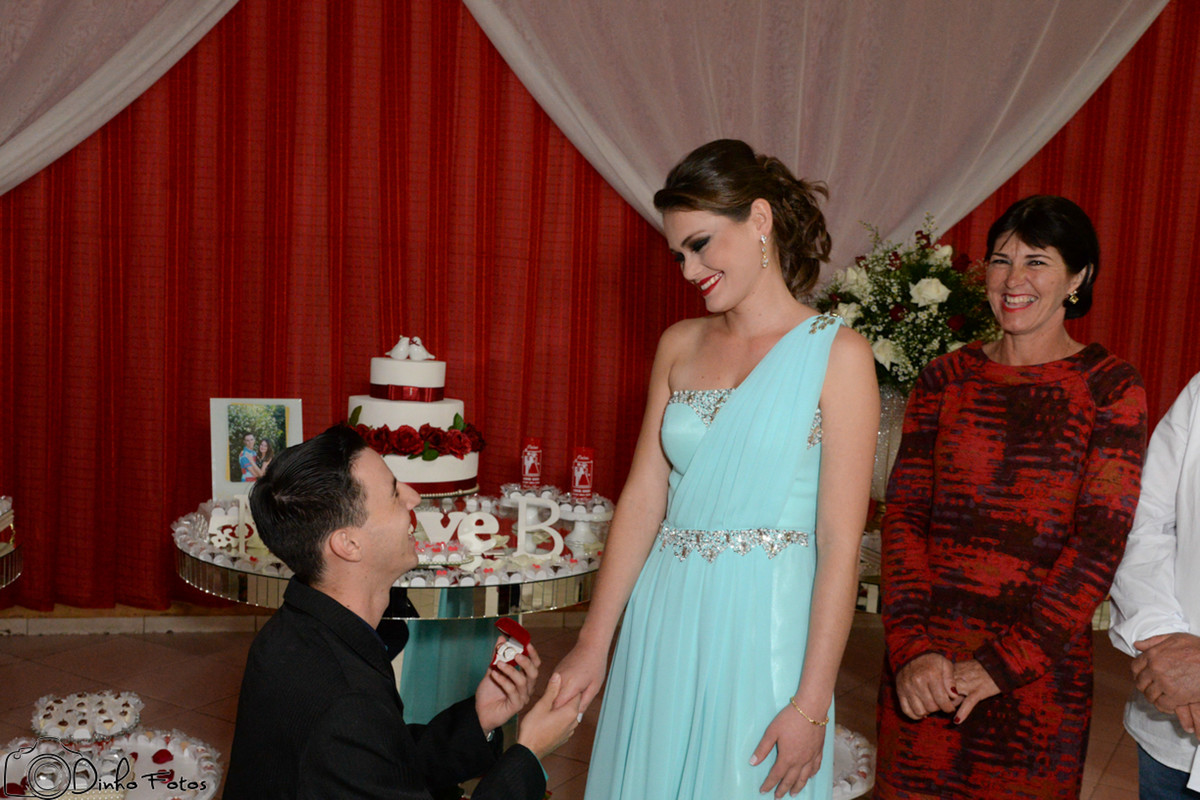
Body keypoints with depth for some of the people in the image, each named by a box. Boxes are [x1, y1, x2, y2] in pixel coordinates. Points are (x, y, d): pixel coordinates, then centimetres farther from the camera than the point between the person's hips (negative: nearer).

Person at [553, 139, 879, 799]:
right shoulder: (678, 346, 6)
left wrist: (812, 704, -13)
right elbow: (642, 499, 4)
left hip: (765, 626, -4)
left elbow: (840, 543, -11)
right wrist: (592, 643, 0)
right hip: (664, 621, 4)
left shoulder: (836, 354, -8)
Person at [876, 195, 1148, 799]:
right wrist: (913, 648, -12)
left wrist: (1004, 662, -14)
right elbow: (903, 514, -1)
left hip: (1040, 666, -2)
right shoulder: (944, 380, 4)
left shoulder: (1110, 388, -3)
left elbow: (1100, 540, -9)